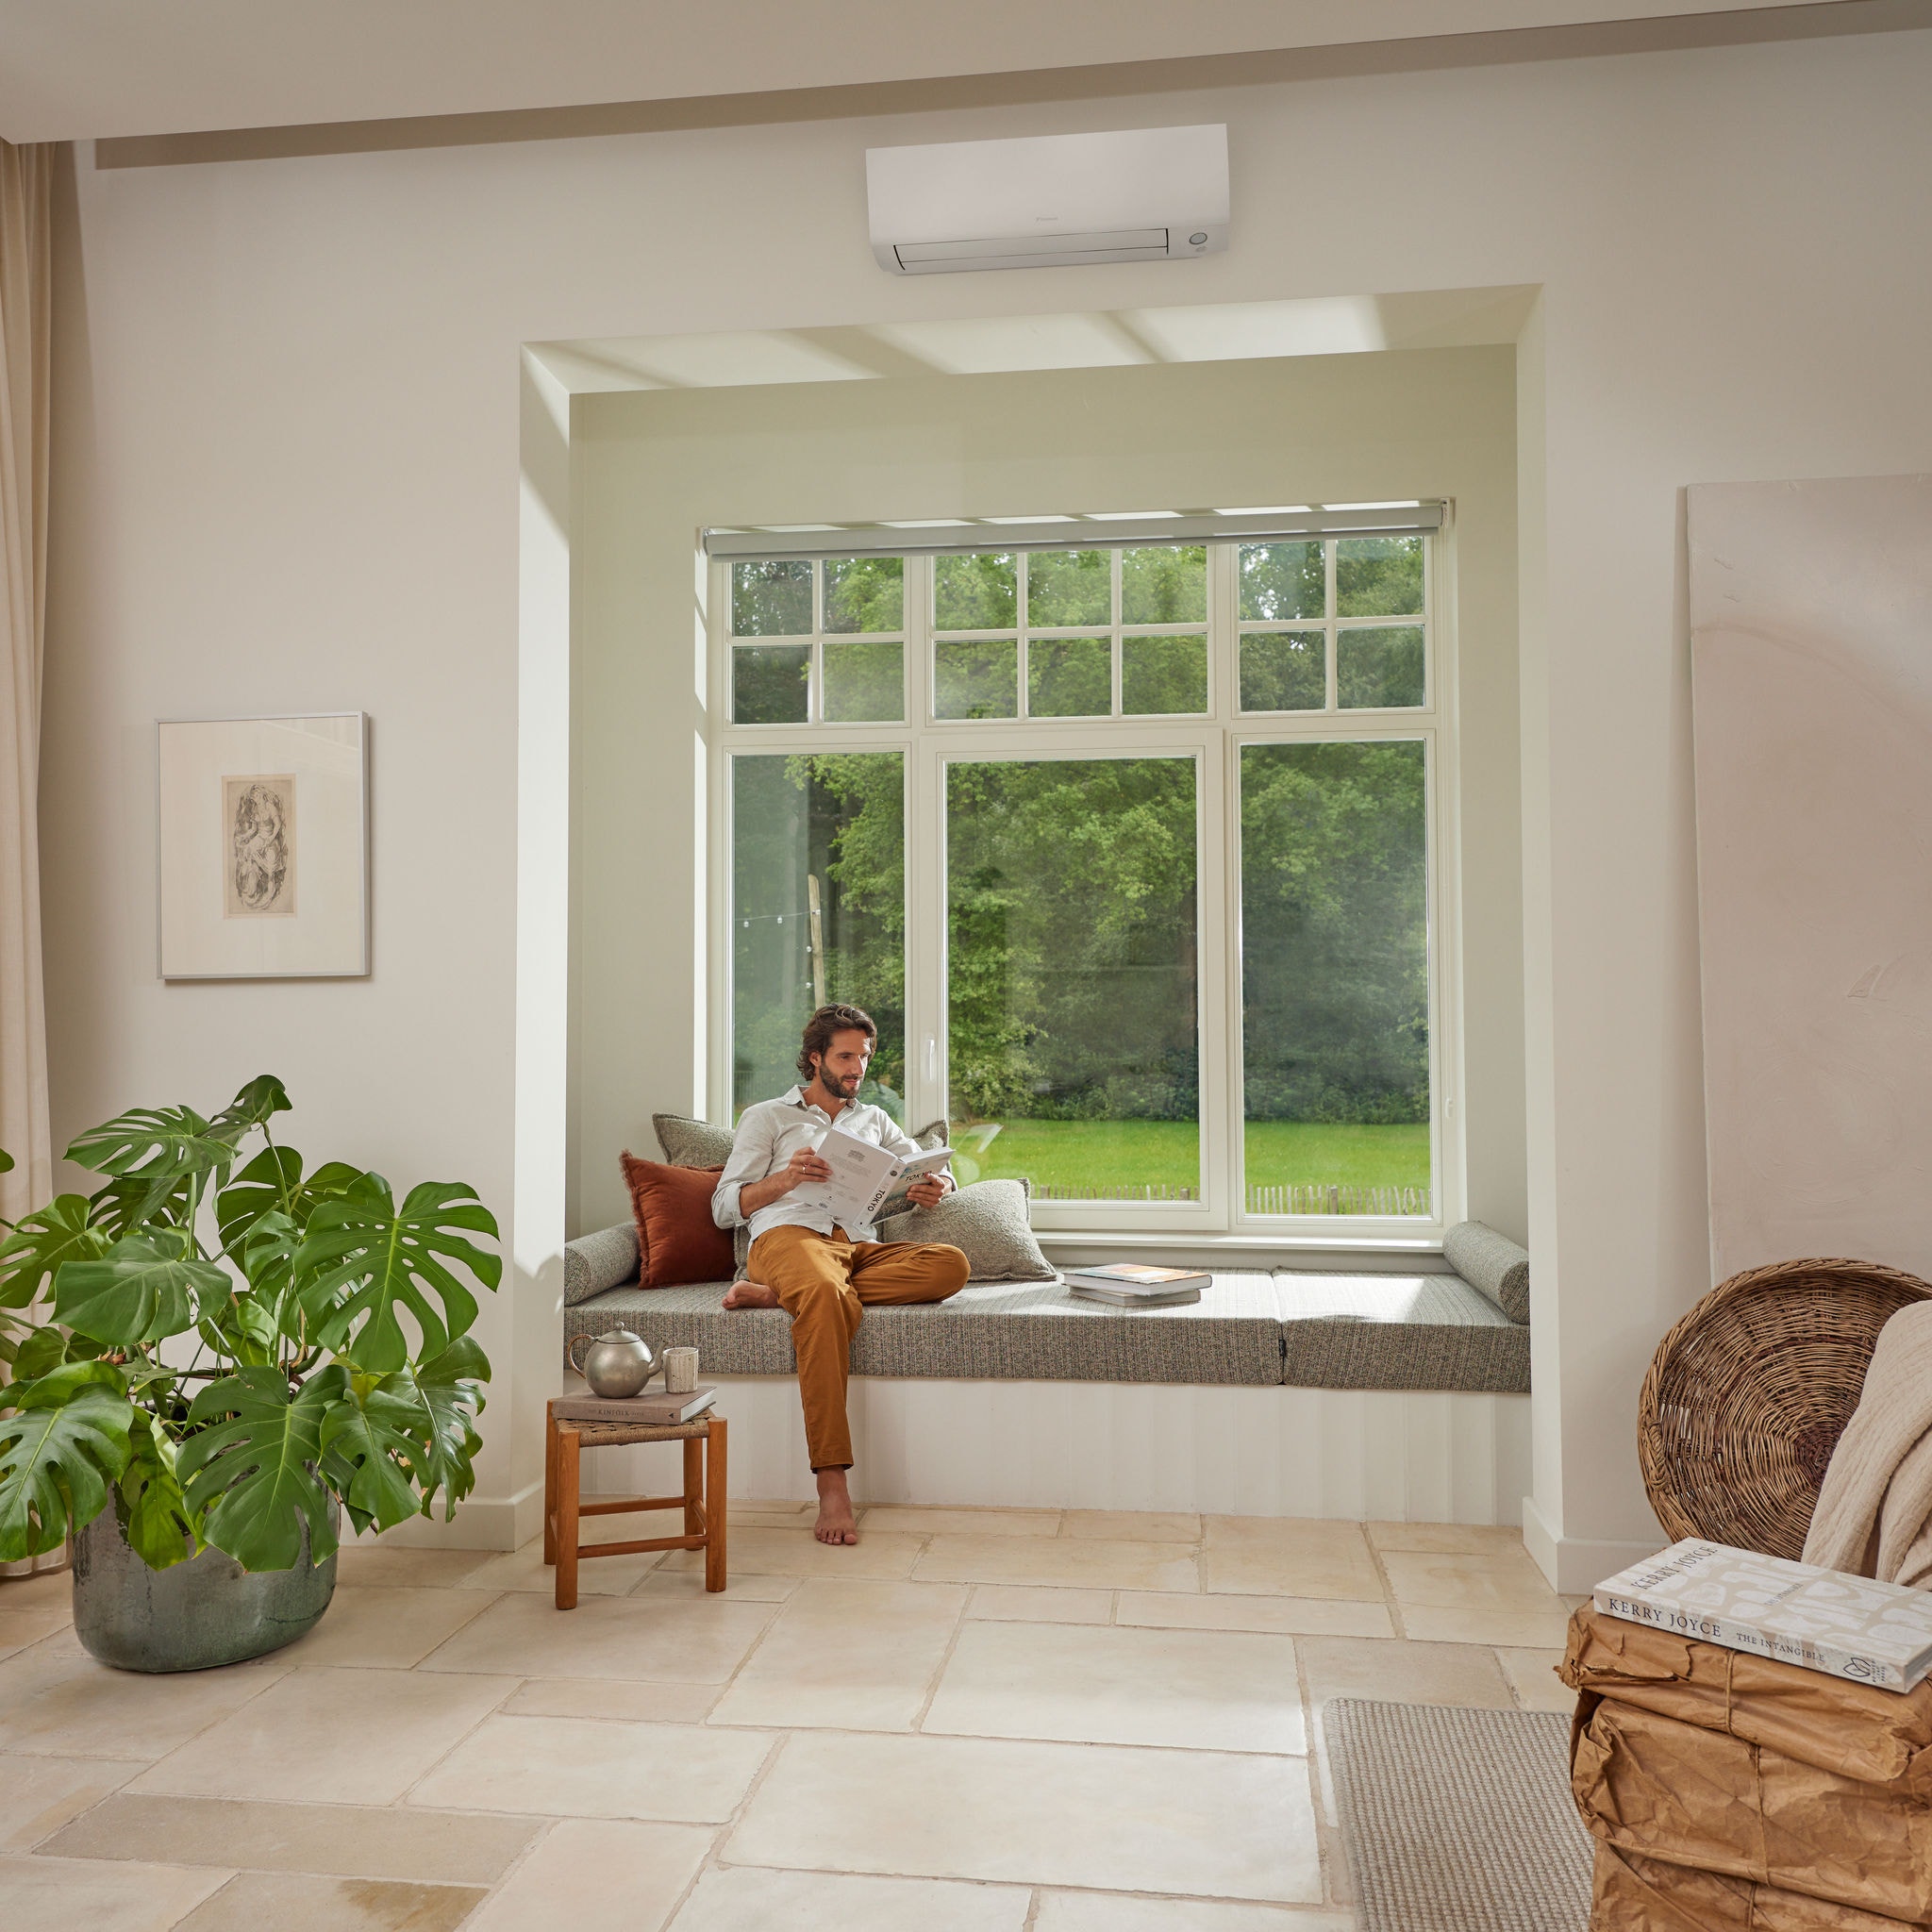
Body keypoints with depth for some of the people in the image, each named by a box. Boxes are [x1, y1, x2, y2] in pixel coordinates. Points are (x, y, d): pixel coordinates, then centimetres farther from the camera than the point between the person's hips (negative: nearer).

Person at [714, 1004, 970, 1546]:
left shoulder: (874, 1119, 34)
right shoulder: (766, 1117, 22)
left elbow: (934, 1172, 27)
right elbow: (725, 1207, 12)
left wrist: (936, 1187, 1)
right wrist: (784, 1179, -7)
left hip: (862, 1246, 4)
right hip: (791, 1235, -4)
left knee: (952, 1265, -29)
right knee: (826, 1297, -42)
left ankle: (779, 1294, -31)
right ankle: (832, 1482, -42)